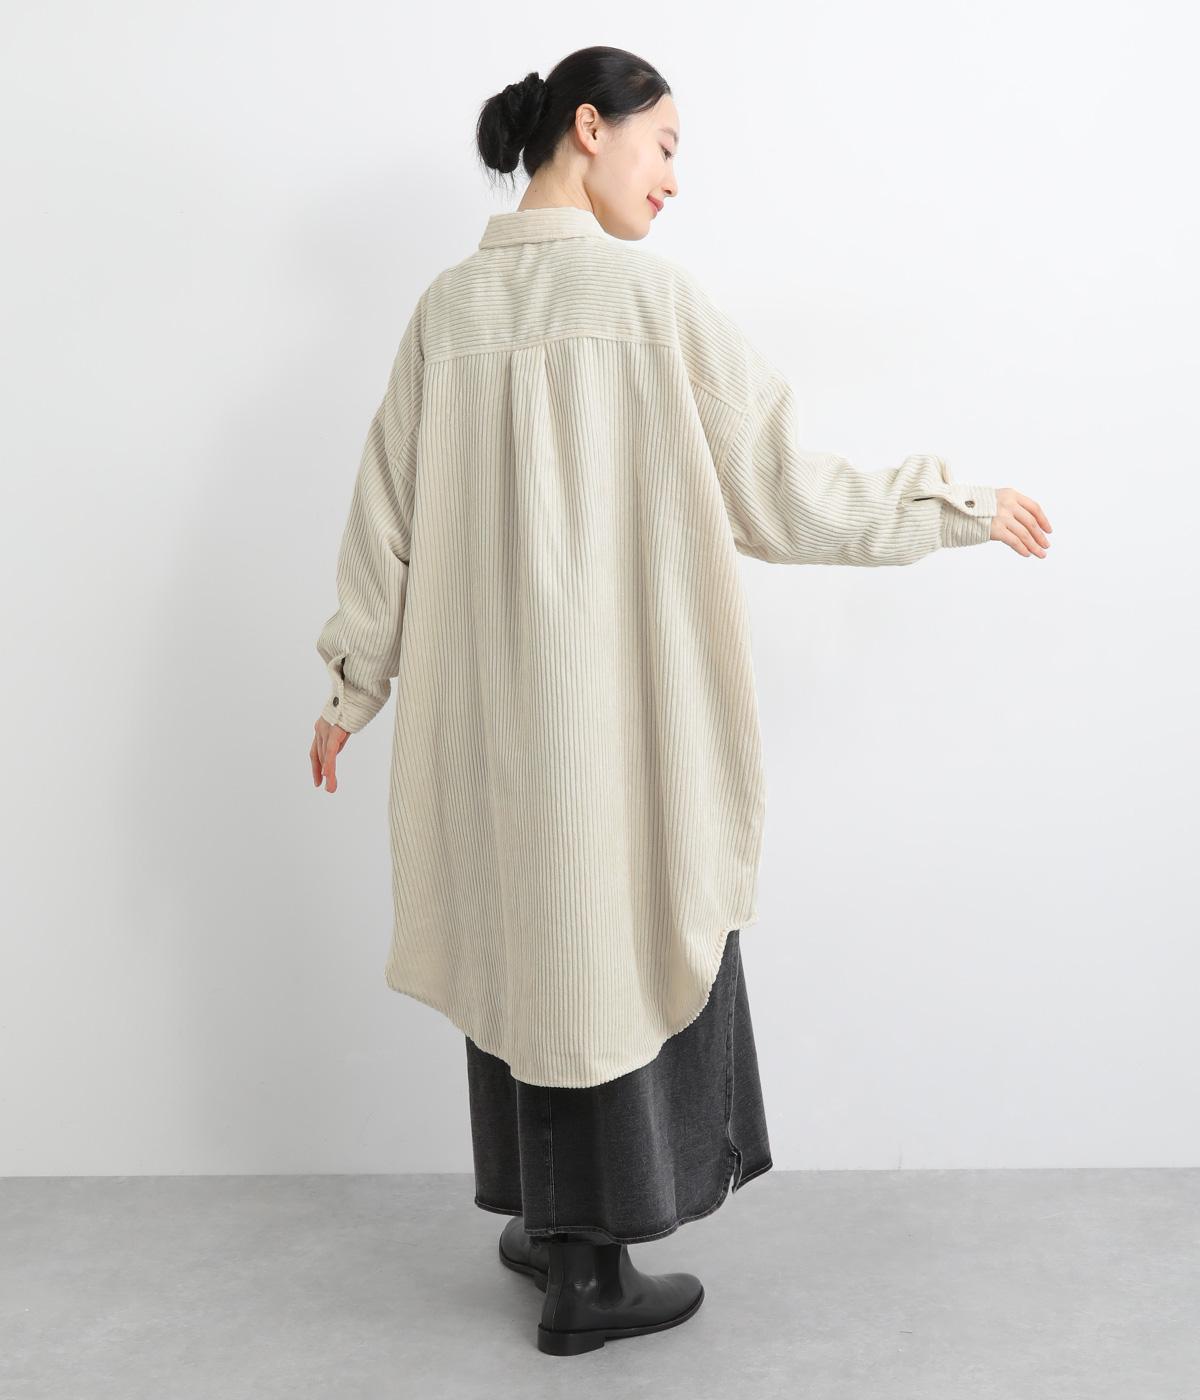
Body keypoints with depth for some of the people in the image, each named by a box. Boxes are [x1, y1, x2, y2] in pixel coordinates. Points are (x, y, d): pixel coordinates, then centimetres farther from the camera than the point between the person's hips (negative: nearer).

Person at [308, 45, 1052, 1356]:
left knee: (524, 939, 17)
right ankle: (589, 1272, 19)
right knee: (623, 944, 8)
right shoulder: (651, 295, -11)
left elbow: (388, 511, 8)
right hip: (620, 695, -5)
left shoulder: (446, 307, 4)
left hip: (485, 697, 5)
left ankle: (544, 1218, 32)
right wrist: (958, 504, 4)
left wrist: (354, 681, 18)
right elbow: (781, 487, -9)